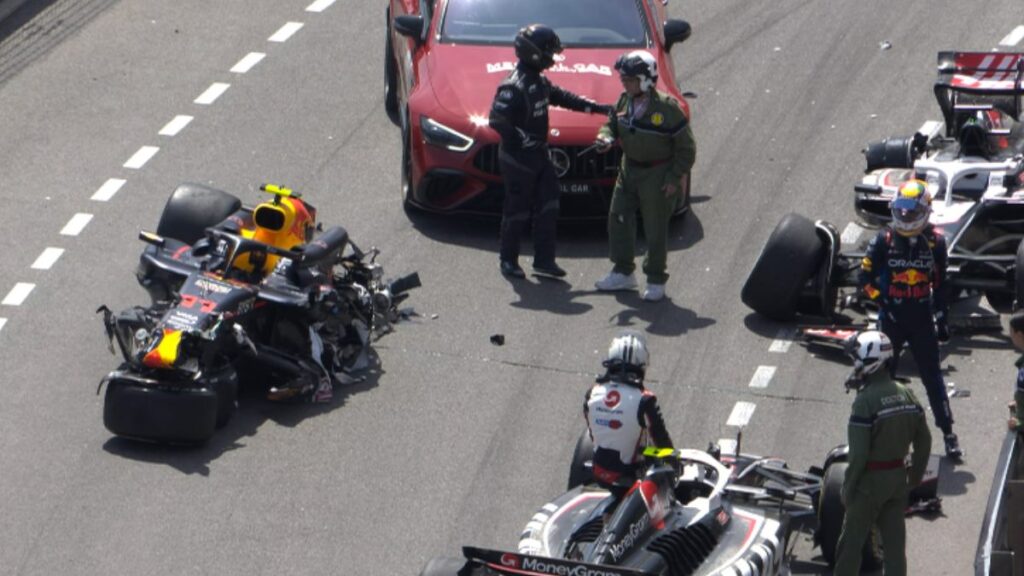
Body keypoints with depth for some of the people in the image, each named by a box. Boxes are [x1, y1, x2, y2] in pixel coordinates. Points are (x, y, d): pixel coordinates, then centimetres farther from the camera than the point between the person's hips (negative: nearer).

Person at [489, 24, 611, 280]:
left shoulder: (539, 81, 7)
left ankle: (544, 260, 15)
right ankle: (508, 261, 17)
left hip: (538, 155, 9)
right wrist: (521, 139, -23)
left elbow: (561, 96, 21)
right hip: (519, 159, -9)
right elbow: (497, 120, -28)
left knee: (548, 207, 8)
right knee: (517, 211, 2)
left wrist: (596, 107, 18)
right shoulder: (513, 86, -23)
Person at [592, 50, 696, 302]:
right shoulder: (624, 101, -4)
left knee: (656, 229, 2)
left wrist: (675, 178, -15)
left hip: (658, 174, -6)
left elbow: (686, 148, -13)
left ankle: (656, 281, 16)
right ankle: (623, 273, 26)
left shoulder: (667, 108, -21)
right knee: (619, 219, 10)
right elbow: (613, 124, 12)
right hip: (629, 169, 6)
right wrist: (606, 138, -12)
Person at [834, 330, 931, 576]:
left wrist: (848, 488, -11)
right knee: (895, 542, 11)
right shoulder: (906, 394, 2)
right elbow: (924, 441, 8)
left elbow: (859, 452, -21)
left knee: (852, 540, 6)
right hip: (898, 477, 6)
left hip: (871, 479, -6)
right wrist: (915, 477, 18)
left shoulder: (866, 400, -20)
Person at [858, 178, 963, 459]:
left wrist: (942, 319, 6)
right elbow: (865, 278, -3)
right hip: (891, 318, 0)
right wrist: (883, 302, -11)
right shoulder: (884, 239, -8)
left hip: (922, 319, 0)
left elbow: (940, 283, 5)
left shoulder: (935, 241, -3)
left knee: (932, 375, 3)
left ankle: (948, 433, 9)